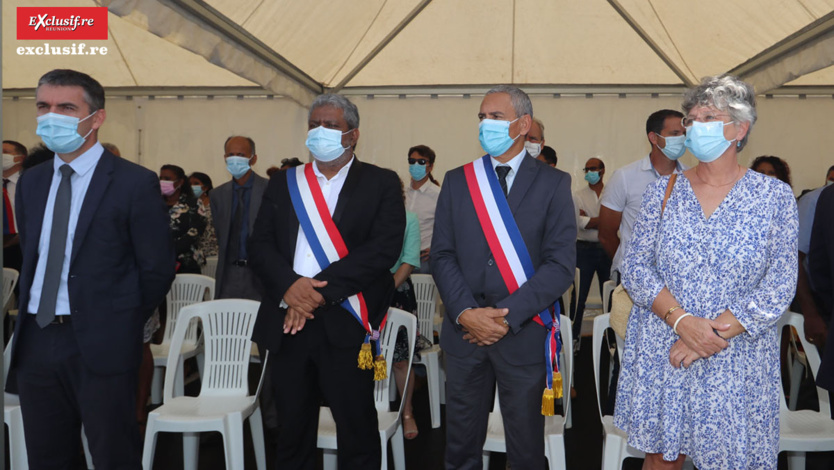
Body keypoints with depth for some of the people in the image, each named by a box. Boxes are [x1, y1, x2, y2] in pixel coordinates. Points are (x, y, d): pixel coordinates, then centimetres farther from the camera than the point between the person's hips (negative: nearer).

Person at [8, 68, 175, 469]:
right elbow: (29, 257, 19)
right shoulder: (30, 182, 11)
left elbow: (157, 269, -7)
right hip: (35, 341, 6)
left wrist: (120, 325, 0)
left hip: (101, 346, -6)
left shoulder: (134, 183, -10)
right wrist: (30, 313, 11)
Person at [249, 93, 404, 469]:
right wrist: (290, 285, -14)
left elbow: (383, 249, -11)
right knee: (291, 429, 13)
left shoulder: (381, 184, 2)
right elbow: (260, 246, 6)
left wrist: (320, 290, -16)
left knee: (357, 431, 5)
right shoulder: (283, 184, 14)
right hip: (286, 322, 4)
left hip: (346, 325, -3)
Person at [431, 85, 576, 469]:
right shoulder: (456, 181, 7)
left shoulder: (553, 184, -1)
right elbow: (442, 254, 2)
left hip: (523, 332, -2)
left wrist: (509, 315, -17)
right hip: (464, 331, 2)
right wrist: (466, 312, -12)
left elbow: (561, 263, -9)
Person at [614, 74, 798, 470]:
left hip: (736, 360, -1)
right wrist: (682, 321, -18)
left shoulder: (775, 196, -2)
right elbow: (636, 267, -3)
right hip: (660, 355, 1)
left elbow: (779, 287, -7)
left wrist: (712, 336, -16)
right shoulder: (663, 190, 3)